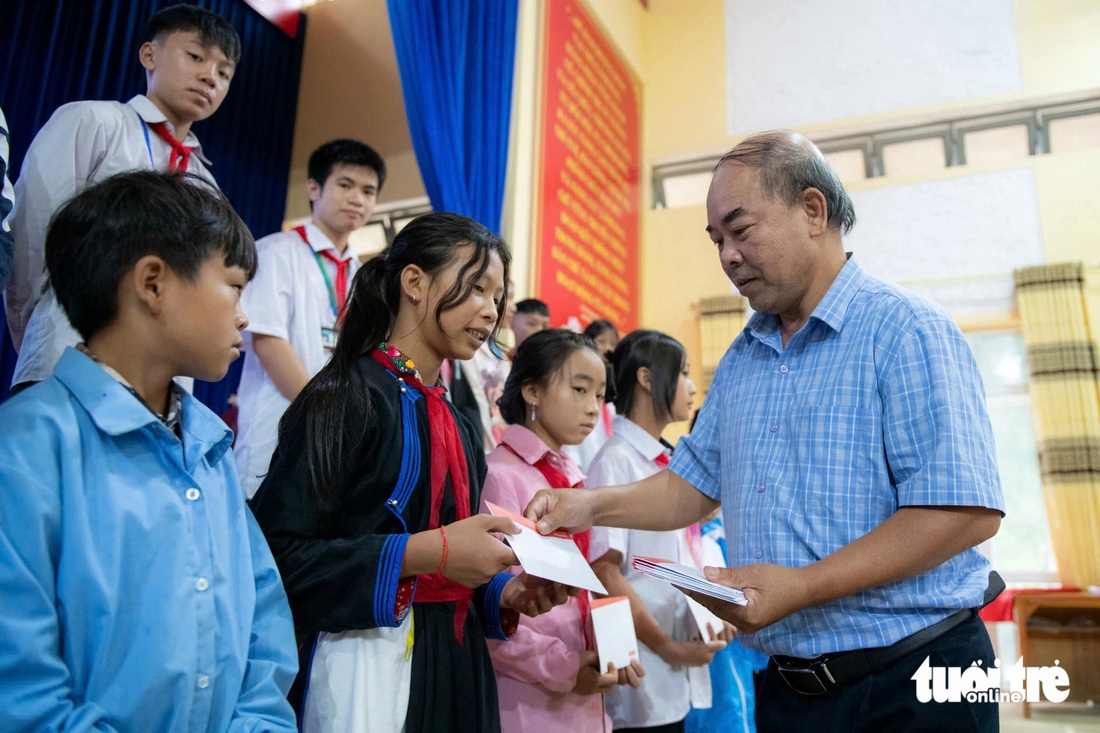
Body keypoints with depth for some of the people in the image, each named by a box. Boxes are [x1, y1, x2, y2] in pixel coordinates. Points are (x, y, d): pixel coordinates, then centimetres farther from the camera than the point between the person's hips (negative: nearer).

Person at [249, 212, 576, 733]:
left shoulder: (458, 426, 12)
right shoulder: (347, 397, -11)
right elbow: (278, 554, -19)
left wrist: (503, 594, -1)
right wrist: (423, 552, -23)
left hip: (456, 667, 7)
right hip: (368, 665, -7)